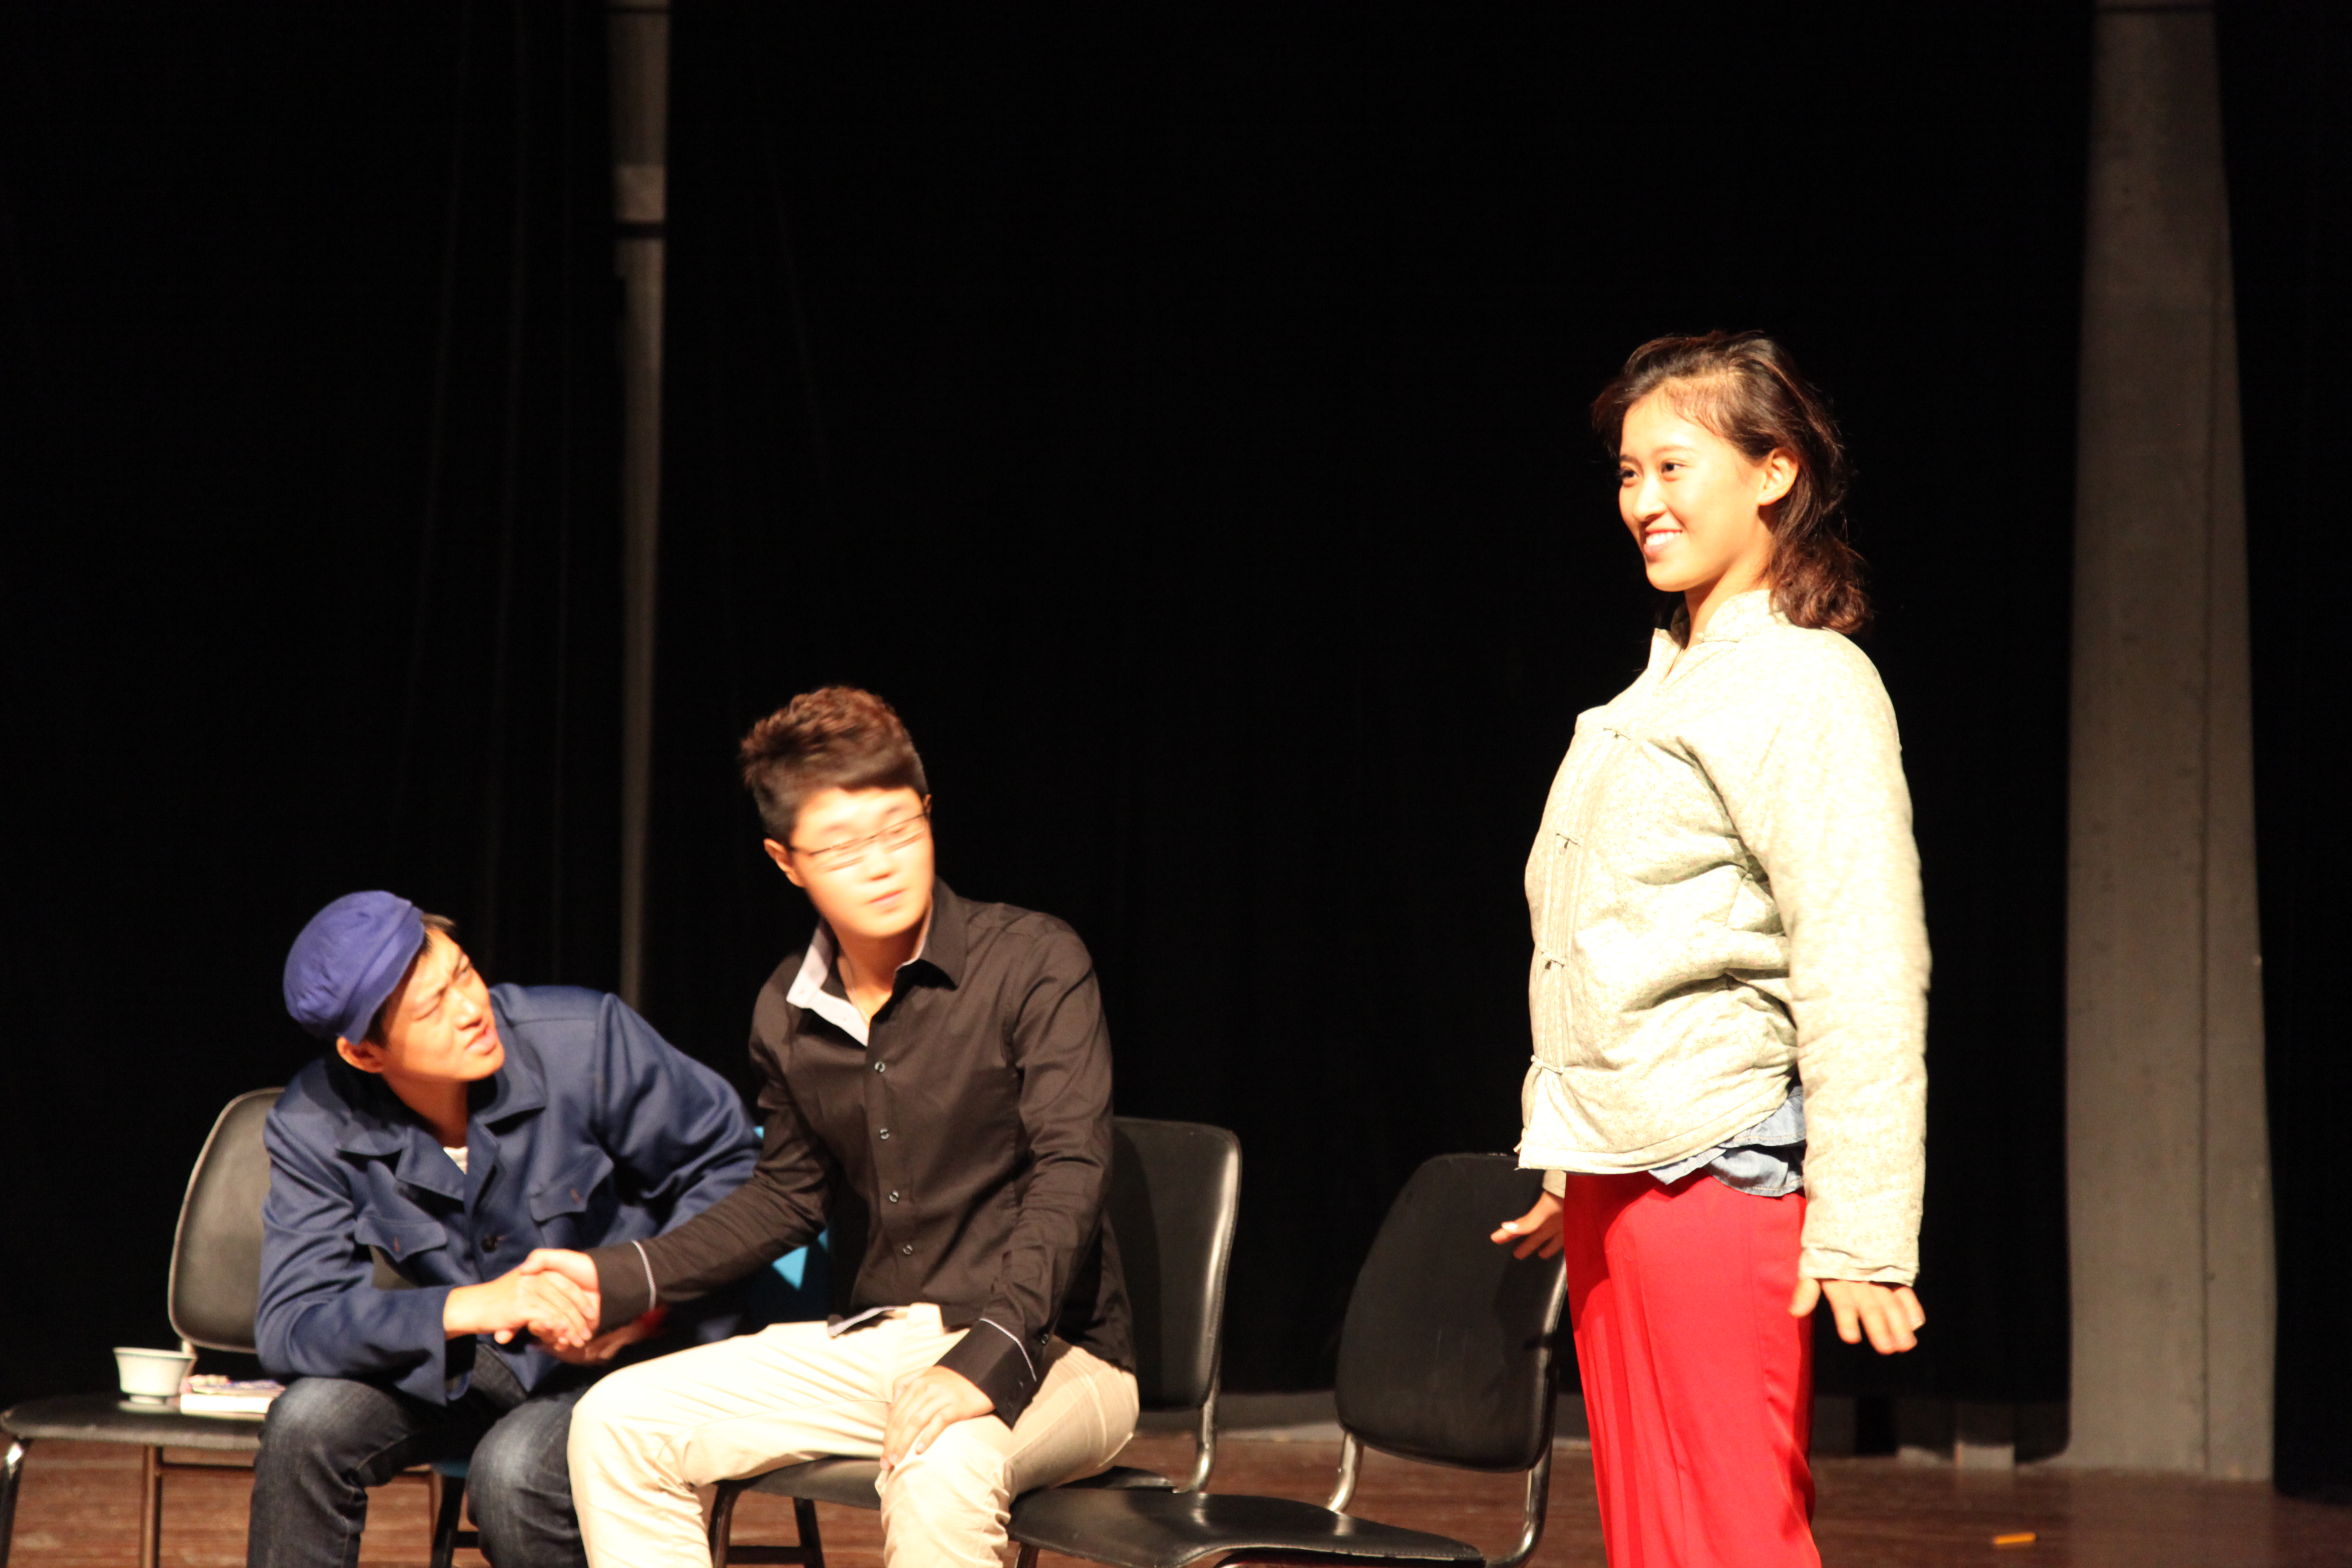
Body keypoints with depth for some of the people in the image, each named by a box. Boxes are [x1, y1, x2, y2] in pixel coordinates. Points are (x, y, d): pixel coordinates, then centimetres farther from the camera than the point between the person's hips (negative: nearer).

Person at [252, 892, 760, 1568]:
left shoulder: (586, 1041, -20)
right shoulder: (313, 1130, -15)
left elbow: (729, 1165, -7)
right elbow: (290, 1327, -22)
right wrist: (471, 1305, -37)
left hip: (622, 1355, -2)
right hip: (452, 1364, 3)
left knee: (512, 1473, -31)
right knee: (305, 1425, -24)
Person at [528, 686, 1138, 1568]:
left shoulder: (1035, 964, -10)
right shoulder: (788, 1015, 8)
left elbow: (1070, 1175, -18)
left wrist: (987, 1361, -31)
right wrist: (618, 1280, 10)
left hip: (1049, 1350, -6)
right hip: (878, 1345, 6)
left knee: (943, 1467, -40)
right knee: (614, 1425, -8)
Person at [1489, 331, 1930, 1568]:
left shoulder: (1809, 688, -9)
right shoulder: (1666, 687, 17)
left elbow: (1863, 977, -16)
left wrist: (1860, 1232, -21)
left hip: (1720, 1175, -9)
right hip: (1617, 1175, 9)